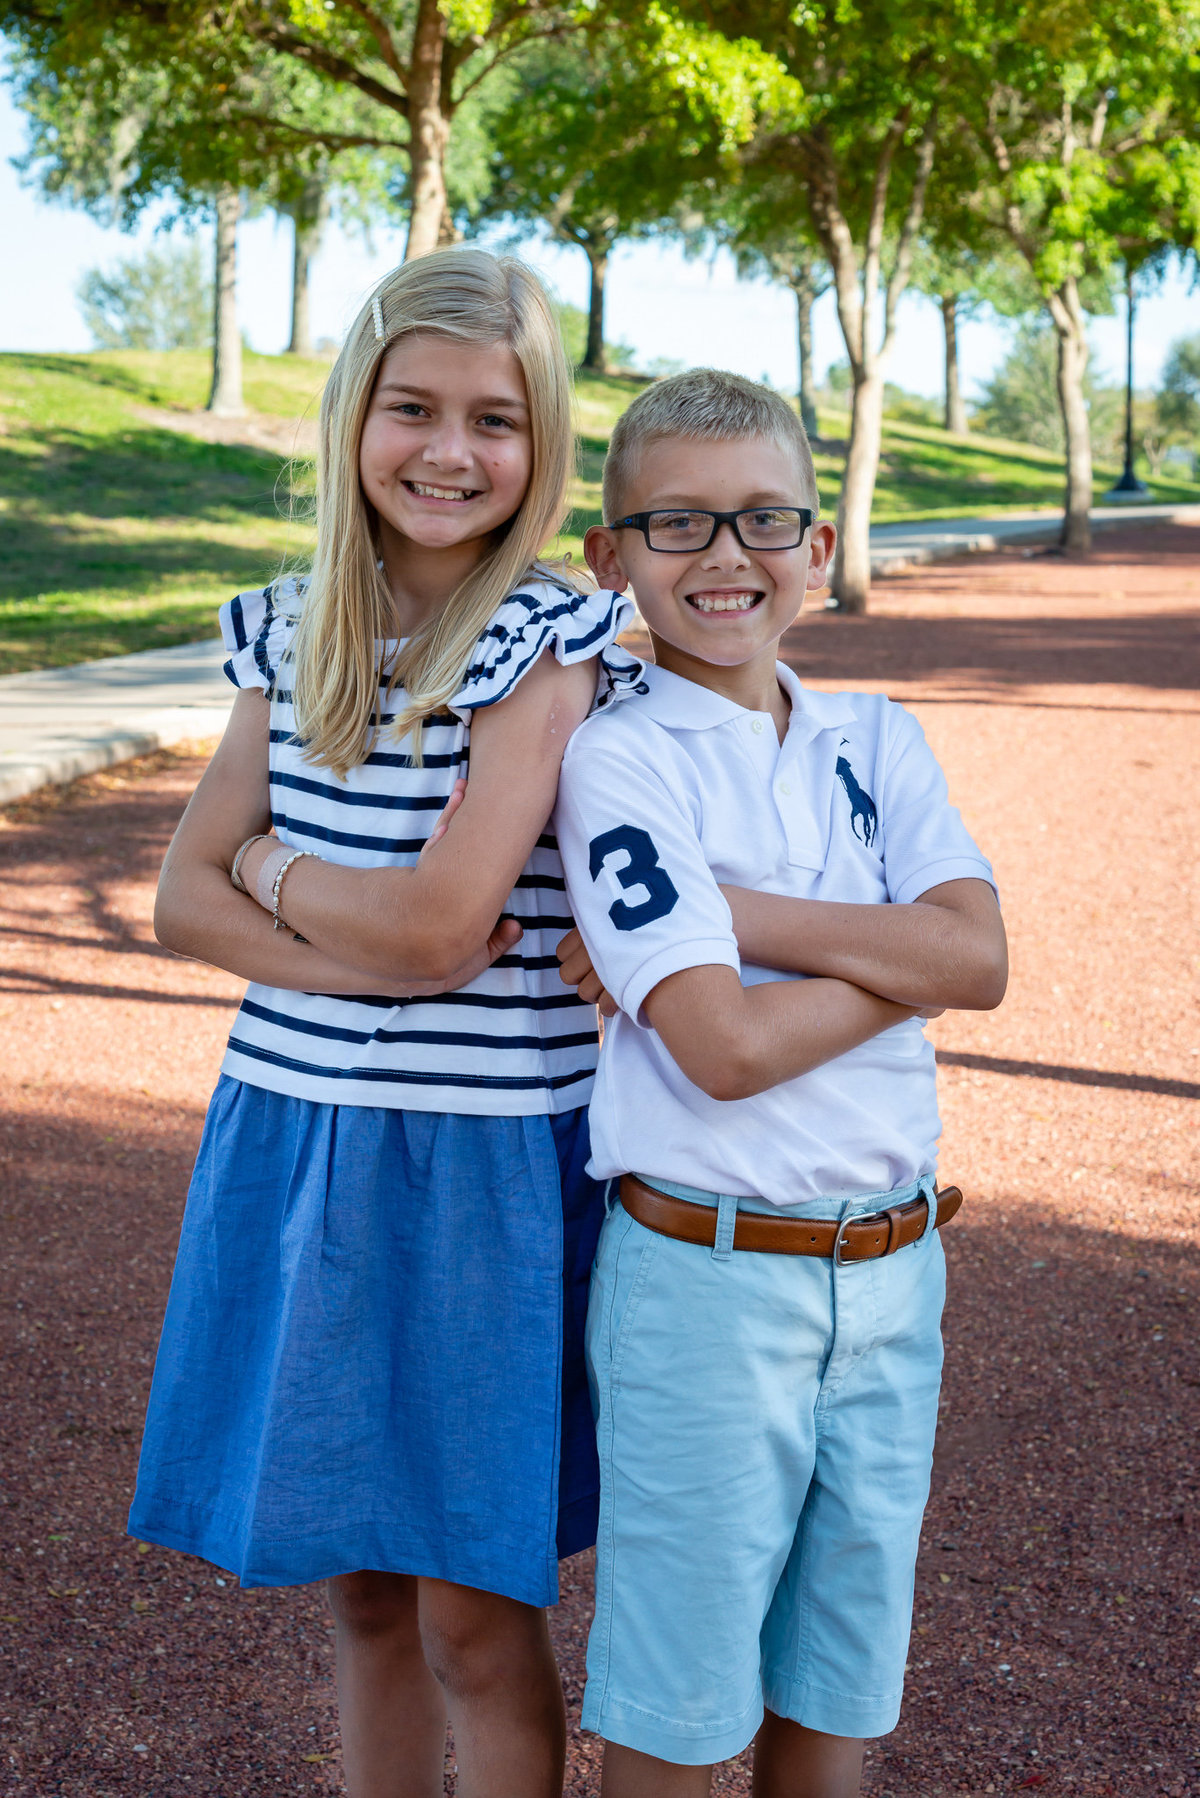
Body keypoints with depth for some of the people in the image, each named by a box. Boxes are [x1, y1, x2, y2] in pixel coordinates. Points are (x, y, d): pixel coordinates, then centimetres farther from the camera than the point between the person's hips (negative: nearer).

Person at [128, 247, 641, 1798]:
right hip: (292, 1142, 5)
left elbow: (441, 918, -19)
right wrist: (365, 954, -14)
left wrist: (275, 869, -2)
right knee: (358, 1586, 17)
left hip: (483, 1161, -5)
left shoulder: (550, 644, -11)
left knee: (472, 1612, 6)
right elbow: (184, 901, 2)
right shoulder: (293, 635, 7)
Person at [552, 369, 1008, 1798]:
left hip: (891, 1273, 5)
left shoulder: (877, 741, 6)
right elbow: (725, 1048, -21)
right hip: (705, 1280, -5)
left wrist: (729, 911, -16)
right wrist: (906, 949, -11)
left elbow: (982, 954, -11)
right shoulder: (617, 759, -10)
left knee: (839, 1679, 18)